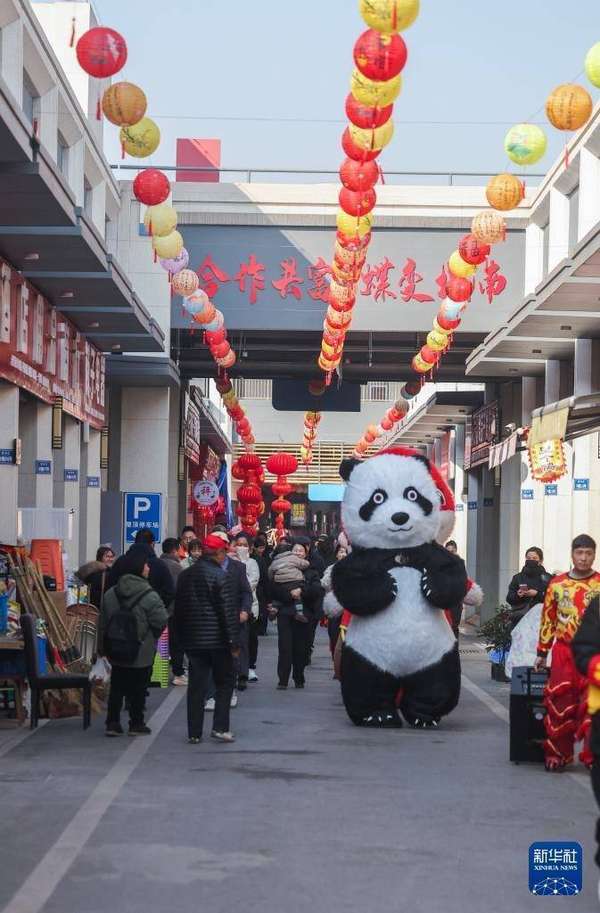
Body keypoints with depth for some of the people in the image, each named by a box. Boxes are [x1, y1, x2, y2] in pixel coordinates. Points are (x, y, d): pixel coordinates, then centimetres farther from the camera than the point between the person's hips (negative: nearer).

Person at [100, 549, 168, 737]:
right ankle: (136, 724, 14)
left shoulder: (110, 594, 1)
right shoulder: (149, 596, -16)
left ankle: (112, 723, 10)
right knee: (138, 689, 7)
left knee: (116, 688, 12)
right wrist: (151, 637, 6)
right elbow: (161, 622, -15)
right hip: (141, 653, -4)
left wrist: (104, 645, 13)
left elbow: (103, 623, 5)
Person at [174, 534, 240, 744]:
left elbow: (178, 609, 13)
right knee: (224, 683, 9)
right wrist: (234, 642, -10)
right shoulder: (221, 577, -12)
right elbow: (229, 612, -14)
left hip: (192, 640, 5)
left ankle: (194, 733, 7)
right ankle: (220, 727, 2)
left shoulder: (185, 576, 8)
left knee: (196, 686, 7)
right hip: (217, 640, -5)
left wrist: (181, 638, 19)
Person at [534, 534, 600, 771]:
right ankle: (557, 754, 15)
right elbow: (548, 620, 13)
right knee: (560, 705, 4)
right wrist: (542, 653, 14)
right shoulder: (557, 584, 8)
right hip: (563, 652, 2)